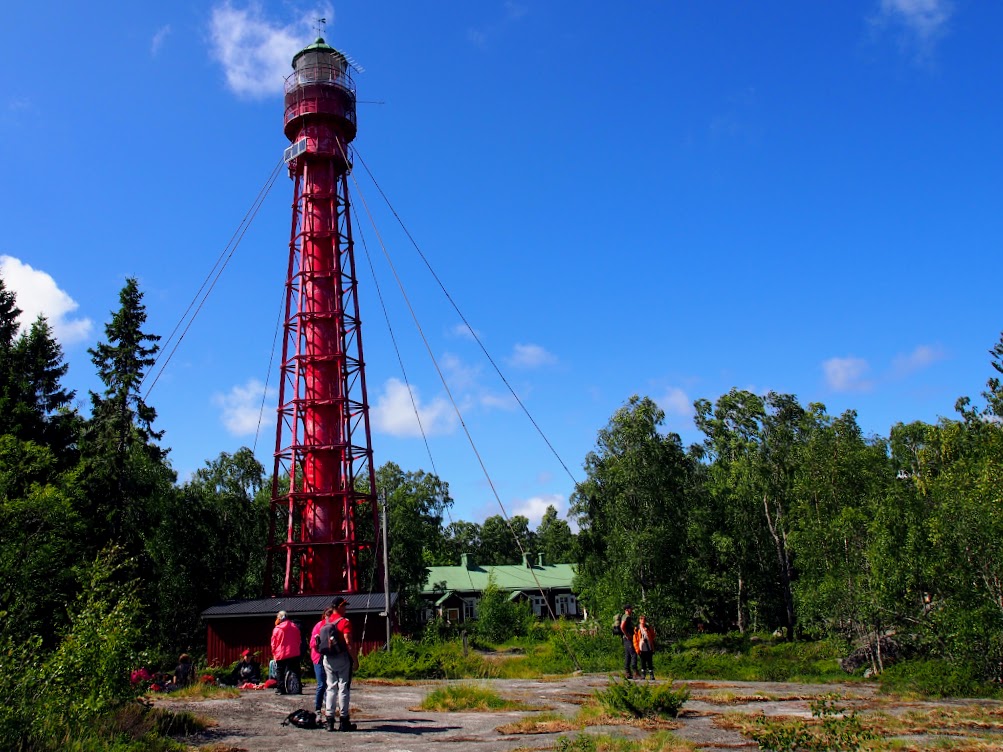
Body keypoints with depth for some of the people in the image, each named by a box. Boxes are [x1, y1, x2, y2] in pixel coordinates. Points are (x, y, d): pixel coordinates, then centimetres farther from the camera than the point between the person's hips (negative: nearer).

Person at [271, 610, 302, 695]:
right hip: (294, 654, 3)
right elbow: (299, 640, 13)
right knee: (296, 672, 8)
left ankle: (281, 689, 4)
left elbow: (273, 643, 1)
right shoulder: (295, 627, 6)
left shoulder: (277, 629, -5)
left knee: (280, 672, 8)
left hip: (281, 655, -3)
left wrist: (274, 653, 13)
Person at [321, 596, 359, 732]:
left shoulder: (325, 623, 9)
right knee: (344, 689, 0)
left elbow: (321, 642, 10)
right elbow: (348, 643, -18)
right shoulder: (344, 622, -12)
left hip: (328, 659, 6)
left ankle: (330, 721, 11)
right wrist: (355, 660, -15)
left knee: (331, 688, 10)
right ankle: (344, 722, 3)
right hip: (342, 659, -6)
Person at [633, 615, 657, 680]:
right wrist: (637, 649, -7)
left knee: (650, 662, 1)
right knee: (643, 663, 4)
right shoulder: (637, 629, 1)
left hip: (649, 648, 1)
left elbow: (653, 637, 11)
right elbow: (635, 640, 1)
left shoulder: (649, 628, 6)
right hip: (641, 649, -1)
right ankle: (643, 675, 12)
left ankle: (651, 675, 5)